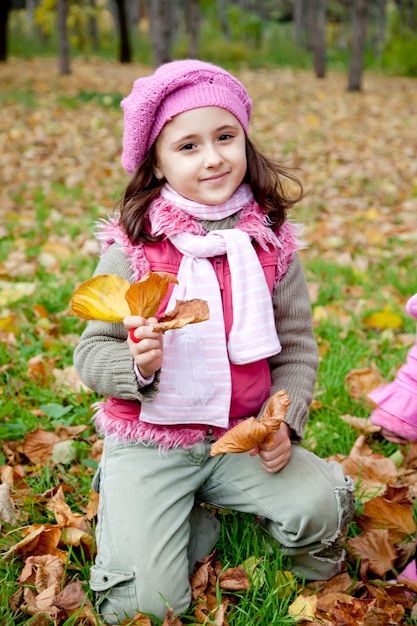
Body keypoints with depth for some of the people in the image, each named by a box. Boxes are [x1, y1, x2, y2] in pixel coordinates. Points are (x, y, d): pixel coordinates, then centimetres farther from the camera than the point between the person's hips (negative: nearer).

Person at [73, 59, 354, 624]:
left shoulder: (272, 244, -3)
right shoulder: (132, 248, -11)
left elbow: (297, 345, 3)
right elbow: (93, 353, -6)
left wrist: (285, 419, -13)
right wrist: (137, 366, -28)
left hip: (243, 438, 2)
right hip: (148, 444, -2)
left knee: (320, 507, -20)